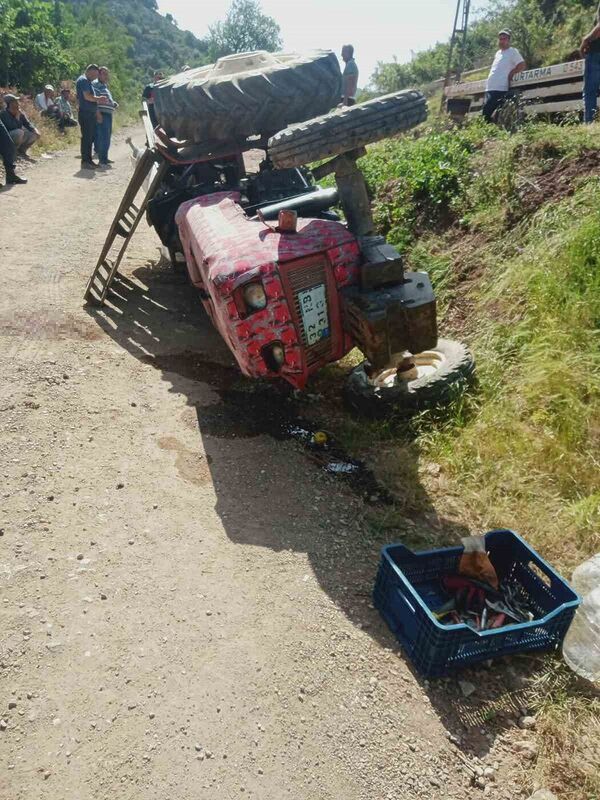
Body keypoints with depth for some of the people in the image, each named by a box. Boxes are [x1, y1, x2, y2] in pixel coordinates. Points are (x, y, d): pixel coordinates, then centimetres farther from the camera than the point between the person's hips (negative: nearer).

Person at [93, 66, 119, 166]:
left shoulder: (105, 85, 21)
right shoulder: (96, 84, -8)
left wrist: (114, 104, 12)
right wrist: (98, 113, -23)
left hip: (108, 114, 10)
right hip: (101, 114, -10)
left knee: (106, 137, 14)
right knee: (103, 137, -11)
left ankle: (104, 158, 22)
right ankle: (102, 159, -10)